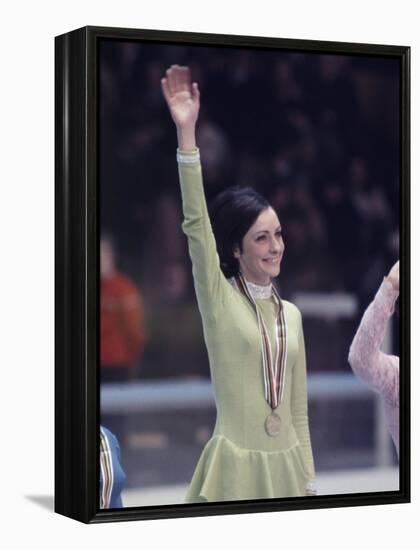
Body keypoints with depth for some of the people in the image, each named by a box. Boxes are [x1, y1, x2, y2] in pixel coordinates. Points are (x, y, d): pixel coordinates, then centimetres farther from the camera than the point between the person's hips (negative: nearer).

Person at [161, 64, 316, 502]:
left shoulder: (290, 313, 10)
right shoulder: (218, 299, -3)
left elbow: (298, 409, 13)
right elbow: (196, 225, -17)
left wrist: (308, 482, 11)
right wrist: (186, 134, -26)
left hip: (285, 466, 5)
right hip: (236, 465, -5)